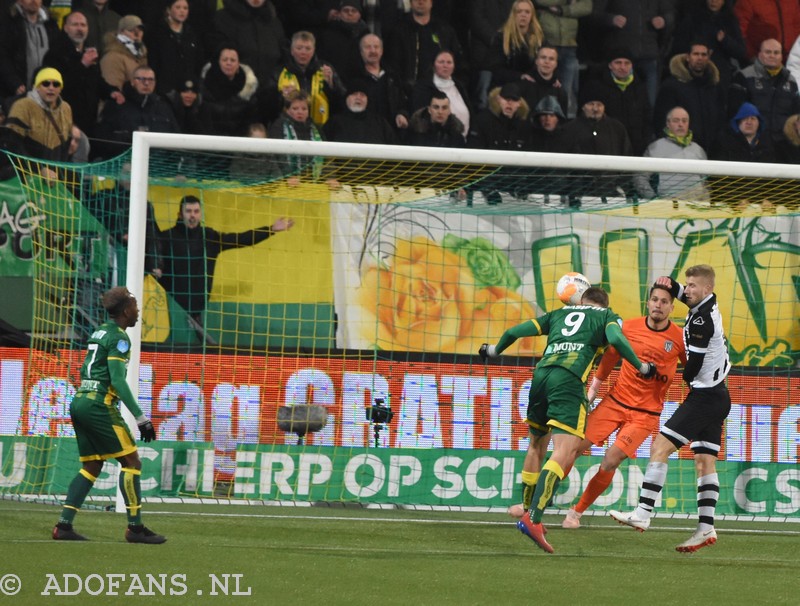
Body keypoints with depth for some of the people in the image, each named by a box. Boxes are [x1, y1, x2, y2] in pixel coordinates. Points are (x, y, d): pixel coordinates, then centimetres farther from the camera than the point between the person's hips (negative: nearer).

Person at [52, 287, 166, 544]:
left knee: (91, 467, 11)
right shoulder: (118, 337, -10)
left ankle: (64, 525, 3)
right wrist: (141, 417, -20)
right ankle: (135, 527, -5)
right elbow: (117, 380, -18)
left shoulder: (100, 332, 18)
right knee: (131, 462, -3)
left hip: (78, 403, 9)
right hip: (99, 405, -9)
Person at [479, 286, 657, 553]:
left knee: (537, 444, 24)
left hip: (541, 374, 5)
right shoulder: (607, 316, 20)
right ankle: (532, 518, -29)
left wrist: (494, 350, 42)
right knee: (566, 449, -13)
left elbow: (515, 331, 24)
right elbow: (616, 339, -3)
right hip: (568, 379, -5)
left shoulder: (559, 313, 30)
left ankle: (529, 512, 27)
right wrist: (641, 366, 8)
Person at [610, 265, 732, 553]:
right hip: (718, 397, 10)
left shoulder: (702, 320, -19)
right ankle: (706, 528, 1)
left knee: (660, 446, -12)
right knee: (704, 461, 6)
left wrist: (686, 378, 7)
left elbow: (693, 367, -16)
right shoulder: (707, 304, 8)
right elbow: (679, 292, 27)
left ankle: (643, 514, -17)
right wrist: (668, 282, 5)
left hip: (704, 396, -10)